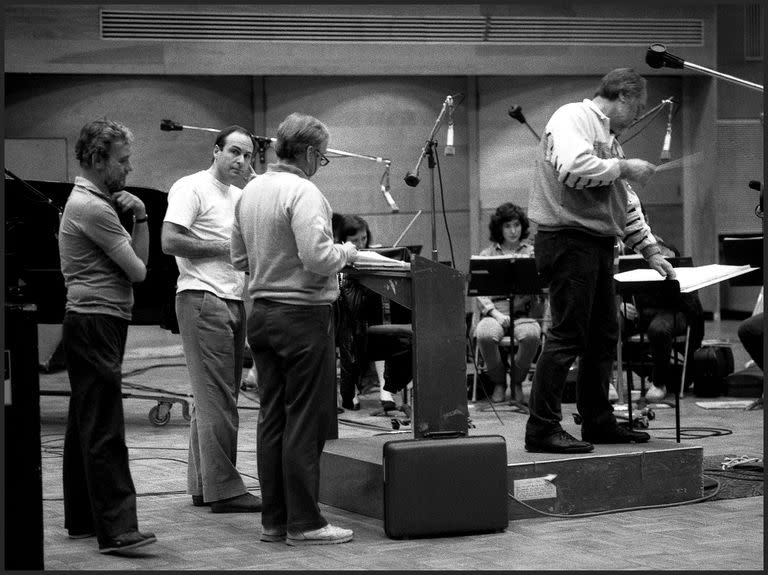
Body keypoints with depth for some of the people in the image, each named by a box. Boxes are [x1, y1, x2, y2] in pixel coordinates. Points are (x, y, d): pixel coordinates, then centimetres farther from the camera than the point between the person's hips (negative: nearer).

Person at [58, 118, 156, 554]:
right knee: (105, 431, -14)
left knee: (86, 427, 13)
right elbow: (138, 271, -13)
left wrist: (140, 218, 0)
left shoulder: (88, 201, 19)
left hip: (88, 325, 11)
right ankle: (117, 529, -18)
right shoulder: (94, 208, -14)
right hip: (97, 322, -11)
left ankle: (83, 519, 19)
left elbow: (141, 260, 14)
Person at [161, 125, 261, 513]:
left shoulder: (241, 197, 20)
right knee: (217, 398, -10)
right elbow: (170, 241, -16)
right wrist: (226, 248, -15)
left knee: (214, 397, 11)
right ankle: (224, 489, -9)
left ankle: (202, 485, 16)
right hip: (203, 299, -9)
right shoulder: (192, 188, -6)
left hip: (234, 301, 9)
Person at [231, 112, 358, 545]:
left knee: (272, 417, 11)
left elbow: (239, 258, 17)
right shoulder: (303, 193, -15)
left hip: (261, 312, 8)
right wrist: (346, 252, -6)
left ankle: (274, 518, 15)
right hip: (303, 315, -8)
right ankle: (303, 522, 0)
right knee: (305, 420, -2)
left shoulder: (251, 191, 10)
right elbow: (317, 257, -24)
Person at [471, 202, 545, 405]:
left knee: (531, 336, -35)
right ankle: (498, 382, -6)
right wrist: (495, 313, -10)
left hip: (524, 312, 0)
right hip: (494, 311, 0)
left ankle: (517, 381, -6)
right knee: (485, 335, -35)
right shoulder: (487, 254, 14)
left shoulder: (532, 252, 15)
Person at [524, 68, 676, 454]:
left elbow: (625, 203, 26)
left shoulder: (608, 135, 23)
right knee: (567, 335, -10)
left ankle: (598, 420, 22)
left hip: (598, 244, 10)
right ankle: (542, 428, -8)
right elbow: (573, 169, -25)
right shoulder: (571, 119, -6)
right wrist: (623, 167, -14)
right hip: (568, 241, -10)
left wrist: (650, 251, 21)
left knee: (603, 335, 13)